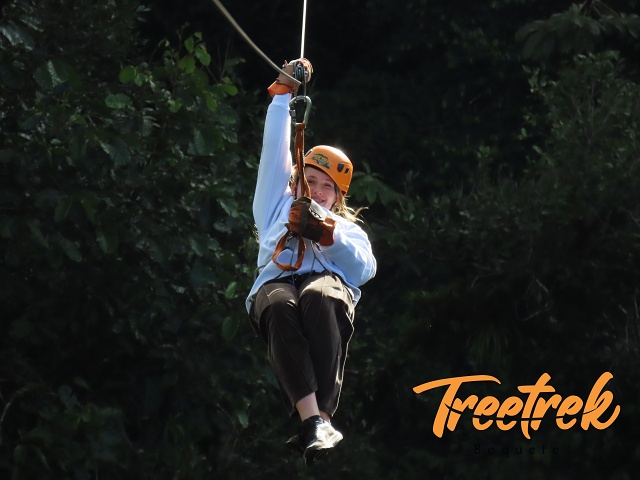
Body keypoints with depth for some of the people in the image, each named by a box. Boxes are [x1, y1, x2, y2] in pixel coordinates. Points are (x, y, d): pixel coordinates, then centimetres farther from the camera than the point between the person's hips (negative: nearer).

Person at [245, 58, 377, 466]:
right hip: (275, 282, 0)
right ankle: (314, 421, -54)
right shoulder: (278, 206, 38)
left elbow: (364, 269, 12)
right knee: (280, 306, -40)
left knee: (320, 298, -40)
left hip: (329, 284, 0)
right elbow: (275, 151, 31)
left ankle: (322, 415, -52)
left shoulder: (348, 228, 34)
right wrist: (283, 94, 26)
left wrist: (329, 235, -2)